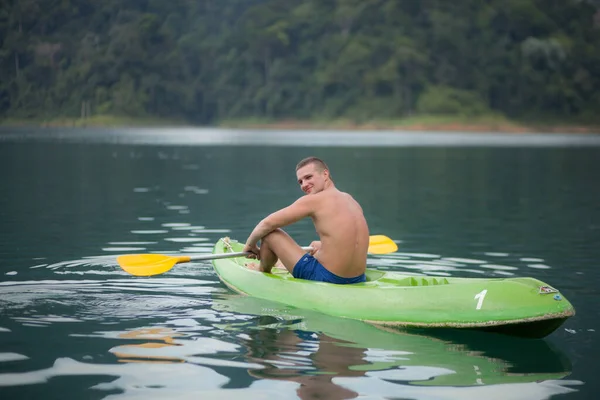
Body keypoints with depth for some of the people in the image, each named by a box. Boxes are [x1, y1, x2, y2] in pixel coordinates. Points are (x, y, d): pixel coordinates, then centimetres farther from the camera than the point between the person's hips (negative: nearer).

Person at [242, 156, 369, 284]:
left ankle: (263, 271, 36)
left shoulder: (313, 200, -11)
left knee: (270, 233, 6)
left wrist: (250, 244, 10)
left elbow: (267, 223, -7)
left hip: (325, 278, -8)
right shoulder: (352, 201, 8)